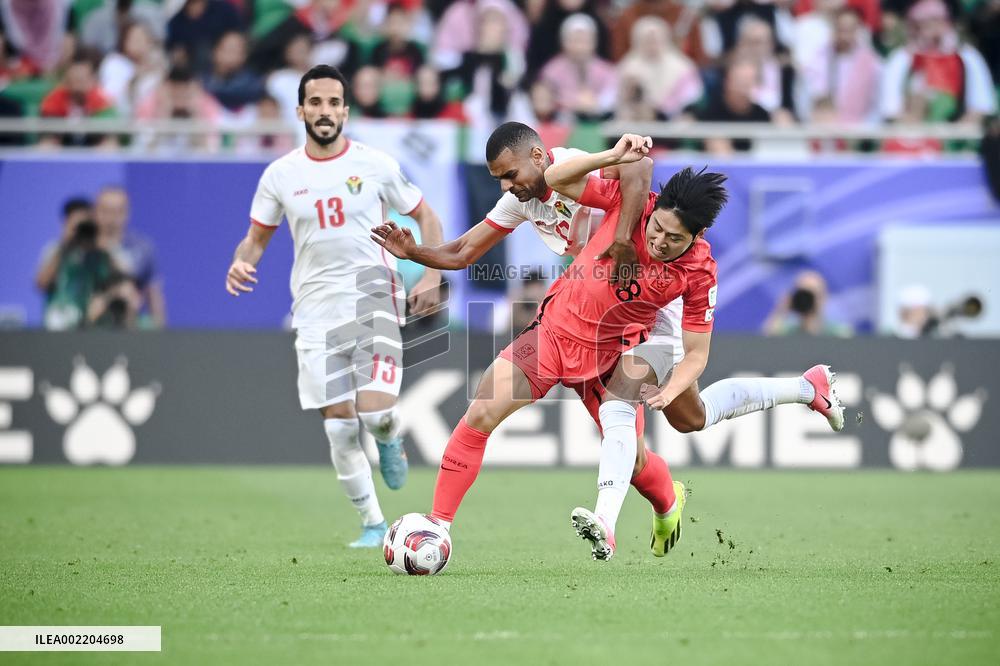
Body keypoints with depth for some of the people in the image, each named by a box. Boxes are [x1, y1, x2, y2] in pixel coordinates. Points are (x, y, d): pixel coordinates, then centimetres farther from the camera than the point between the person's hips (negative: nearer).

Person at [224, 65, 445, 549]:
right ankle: (373, 524, 16)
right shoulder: (281, 174, 3)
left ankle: (389, 441, 18)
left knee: (375, 412, -20)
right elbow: (257, 236, 12)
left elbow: (425, 217, 8)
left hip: (372, 295, -2)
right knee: (339, 427, 1)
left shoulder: (375, 164, -1)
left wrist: (432, 277, -5)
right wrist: (241, 263, -11)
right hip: (316, 309, 2)